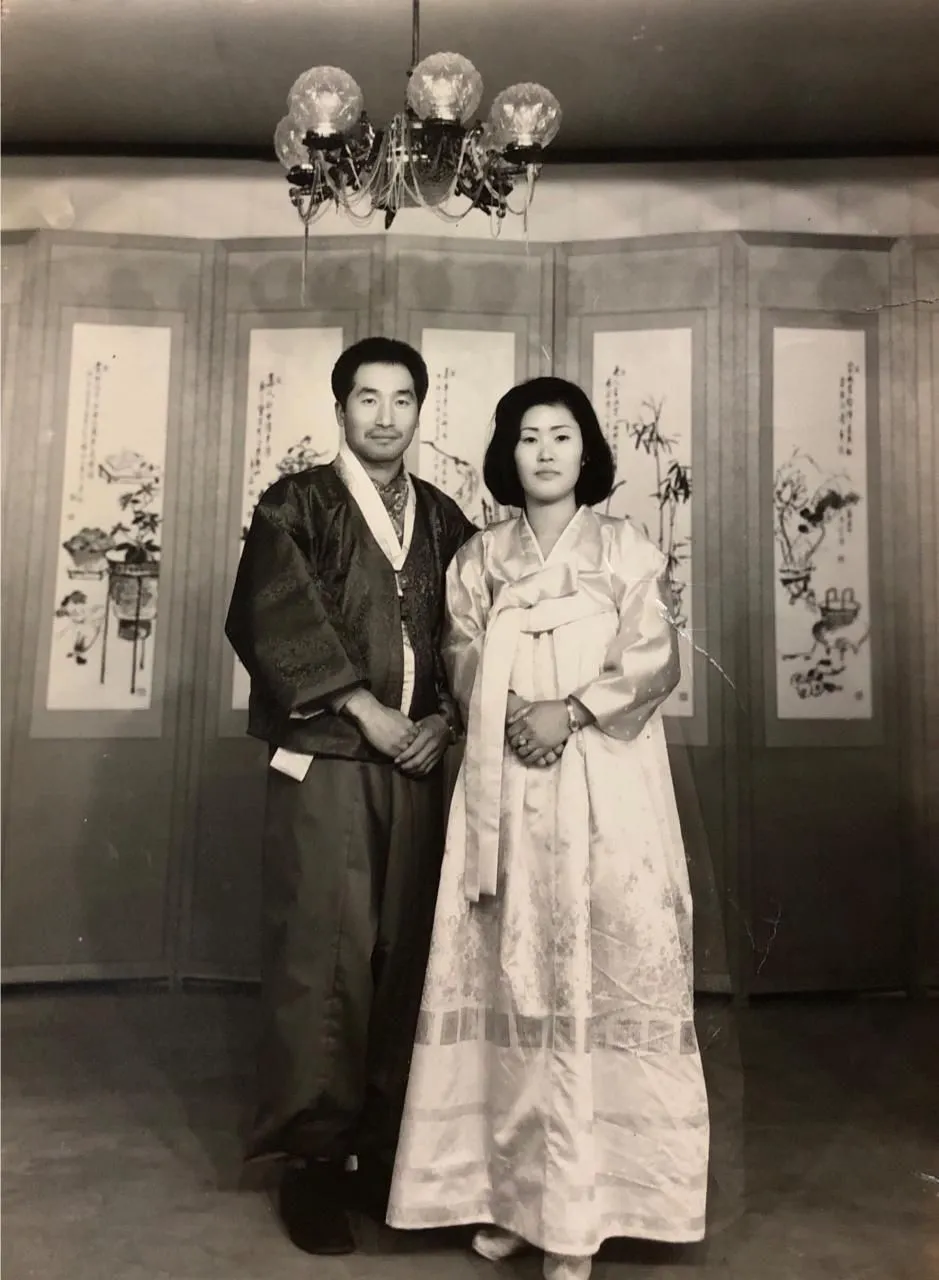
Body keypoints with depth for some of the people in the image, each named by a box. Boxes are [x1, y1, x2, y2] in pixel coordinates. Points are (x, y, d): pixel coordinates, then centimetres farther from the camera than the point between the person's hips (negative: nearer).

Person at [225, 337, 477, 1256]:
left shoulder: (443, 519, 14)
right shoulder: (295, 506, 3)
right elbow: (273, 623, -9)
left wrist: (443, 718, -3)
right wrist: (364, 707, -13)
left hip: (417, 763, 4)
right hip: (322, 760, -3)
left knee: (404, 955, 7)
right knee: (322, 956, -1)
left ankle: (387, 1140, 24)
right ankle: (313, 1156, 15)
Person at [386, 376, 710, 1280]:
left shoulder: (626, 550, 7)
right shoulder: (478, 557, 12)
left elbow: (655, 660, -1)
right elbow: (462, 661, 6)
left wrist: (571, 712, -13)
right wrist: (511, 714, -12)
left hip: (603, 786, -1)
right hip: (504, 784, 2)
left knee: (594, 972, -1)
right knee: (509, 978, 4)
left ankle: (576, 1201, 11)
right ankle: (505, 1187, 16)